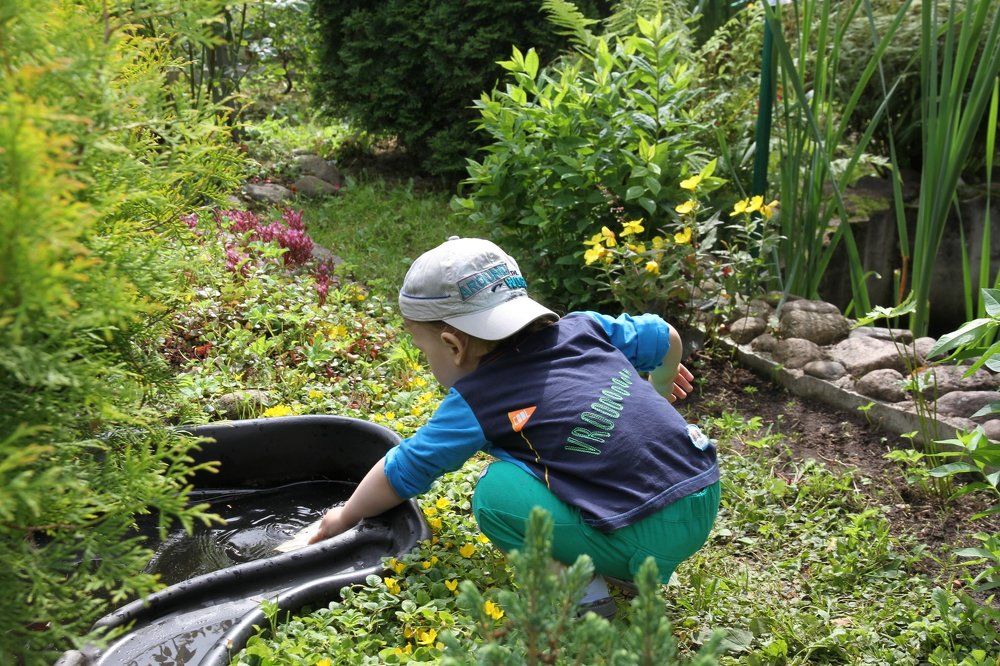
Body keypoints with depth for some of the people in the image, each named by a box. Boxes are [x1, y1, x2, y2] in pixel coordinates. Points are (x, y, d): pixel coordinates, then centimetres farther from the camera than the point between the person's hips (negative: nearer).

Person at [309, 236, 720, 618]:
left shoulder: (475, 401, -6)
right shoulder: (583, 327, 7)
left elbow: (401, 473, 6)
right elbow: (667, 338, 21)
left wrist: (345, 516, 25)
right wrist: (658, 388, 43)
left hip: (653, 536, -7)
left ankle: (583, 594, -3)